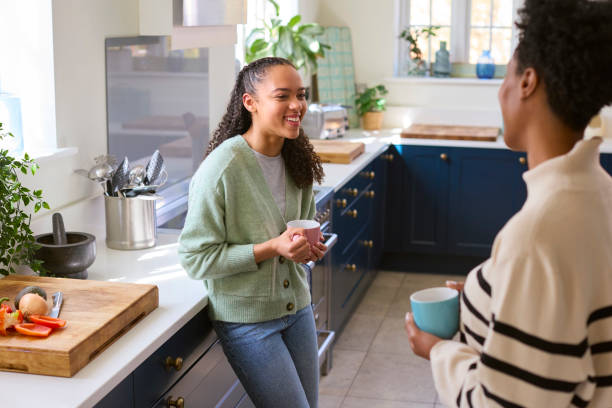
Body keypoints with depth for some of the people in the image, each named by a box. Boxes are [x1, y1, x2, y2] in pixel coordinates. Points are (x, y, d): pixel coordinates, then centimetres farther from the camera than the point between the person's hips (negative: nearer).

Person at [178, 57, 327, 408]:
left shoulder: (297, 160, 0)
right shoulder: (222, 168, -22)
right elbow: (196, 259, -20)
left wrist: (309, 245, -5)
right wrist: (271, 248, -27)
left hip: (297, 307, 7)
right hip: (247, 321, -7)